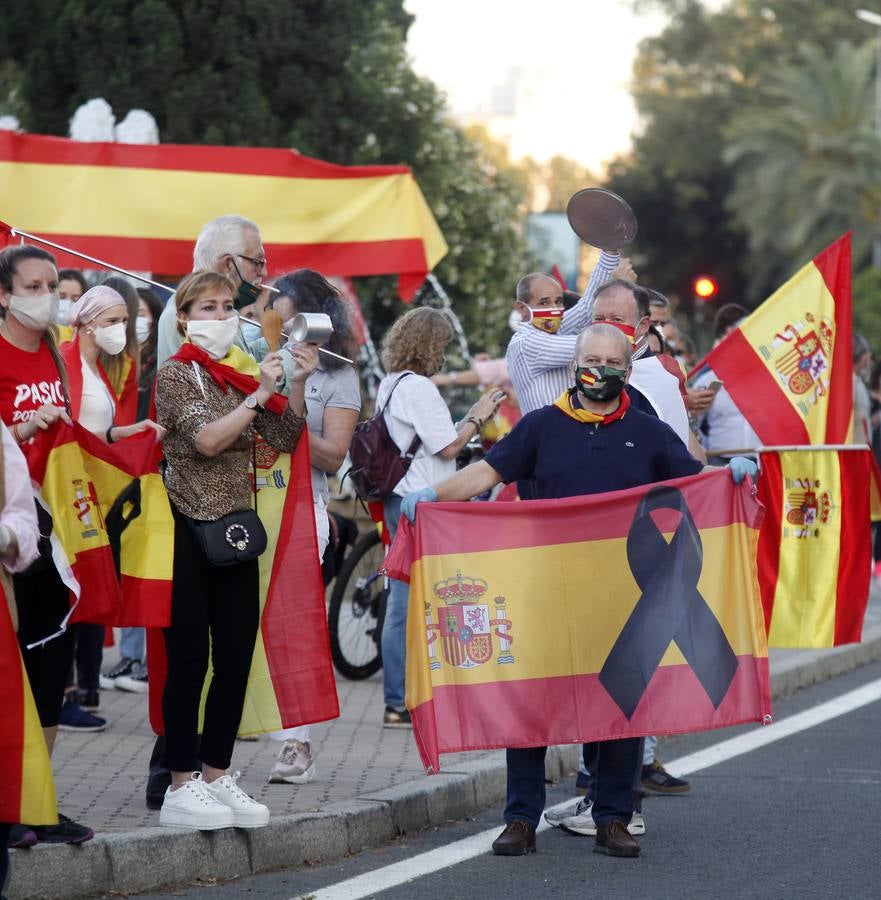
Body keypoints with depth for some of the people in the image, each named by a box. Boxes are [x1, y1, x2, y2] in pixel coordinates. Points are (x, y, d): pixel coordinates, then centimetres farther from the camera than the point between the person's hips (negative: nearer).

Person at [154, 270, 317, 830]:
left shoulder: (243, 374, 12)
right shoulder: (176, 374, -4)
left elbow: (284, 439, 7)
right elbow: (206, 439, -18)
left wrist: (298, 384, -5)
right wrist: (258, 395, -17)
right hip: (190, 531, -6)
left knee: (237, 658, 6)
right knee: (190, 660, -4)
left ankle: (216, 776, 16)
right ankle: (182, 787, 2)